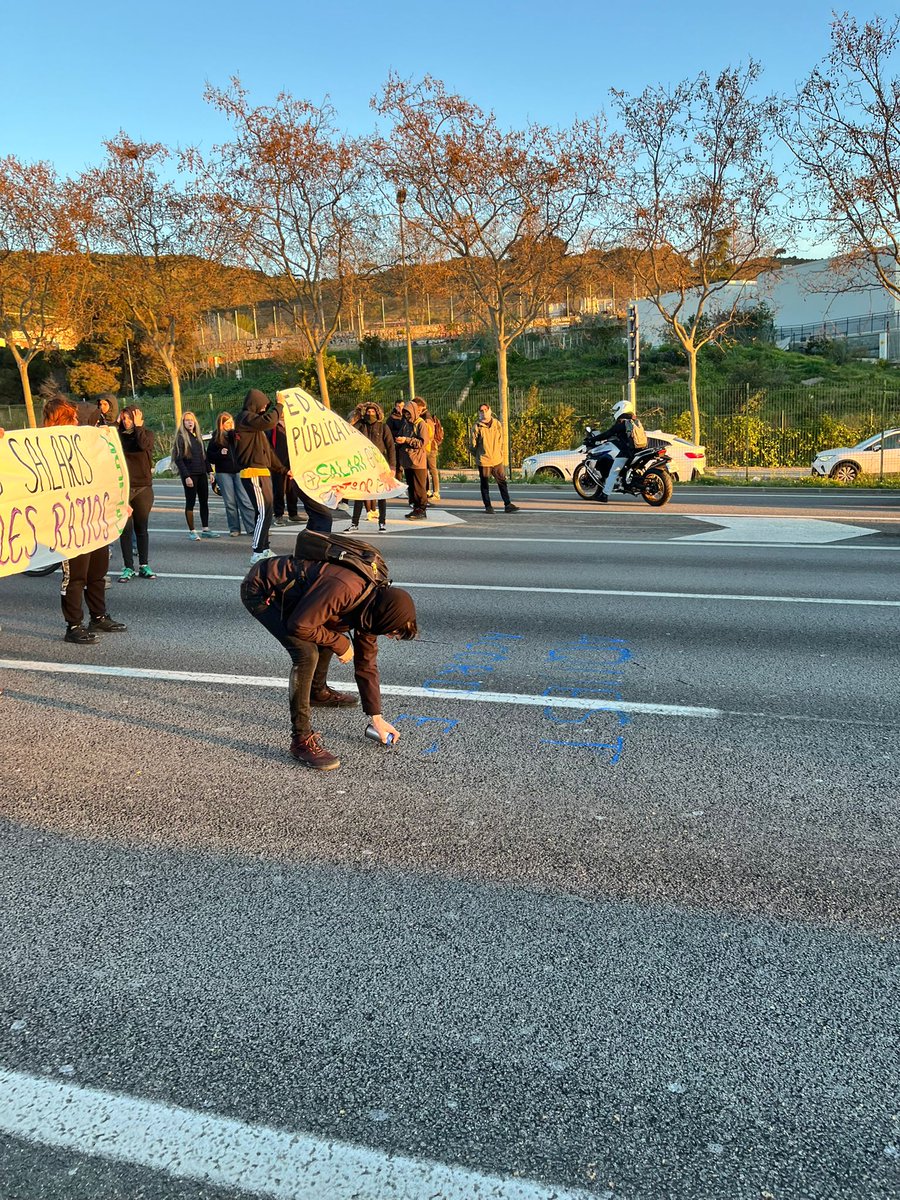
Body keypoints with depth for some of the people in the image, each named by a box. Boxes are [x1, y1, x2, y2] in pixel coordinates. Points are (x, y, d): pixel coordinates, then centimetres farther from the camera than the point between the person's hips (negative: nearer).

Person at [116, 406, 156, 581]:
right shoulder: (119, 435, 6)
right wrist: (116, 423, -9)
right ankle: (128, 568, 6)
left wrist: (137, 426, -11)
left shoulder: (147, 434, 2)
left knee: (142, 528, 8)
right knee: (125, 529, 0)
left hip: (143, 488, -1)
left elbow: (143, 444, -20)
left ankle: (144, 566, 16)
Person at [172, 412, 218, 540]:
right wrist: (186, 476, -17)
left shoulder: (197, 437, 15)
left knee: (204, 501, 7)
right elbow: (178, 459, -11)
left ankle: (206, 529, 12)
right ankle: (192, 531, 2)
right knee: (190, 502, -3)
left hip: (201, 474, 6)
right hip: (190, 475, -6)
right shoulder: (181, 438, -5)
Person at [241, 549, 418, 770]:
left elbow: (367, 664, 7)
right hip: (260, 592, -9)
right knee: (307, 653, -22)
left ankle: (318, 691, 42)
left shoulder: (370, 609, -3)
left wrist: (376, 717, 9)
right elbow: (298, 626, -29)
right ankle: (302, 740, -14)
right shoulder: (342, 589, -33)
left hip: (286, 591, 9)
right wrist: (340, 643, -15)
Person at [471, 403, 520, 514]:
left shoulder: (497, 424, 5)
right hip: (483, 460, -3)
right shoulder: (477, 426, -5)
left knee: (502, 482, 2)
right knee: (485, 484, 5)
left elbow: (500, 440, 13)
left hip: (497, 459, 3)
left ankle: (507, 505, 6)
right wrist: (478, 455, 5)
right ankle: (488, 506, 14)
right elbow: (473, 443, 1)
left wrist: (499, 453, 9)